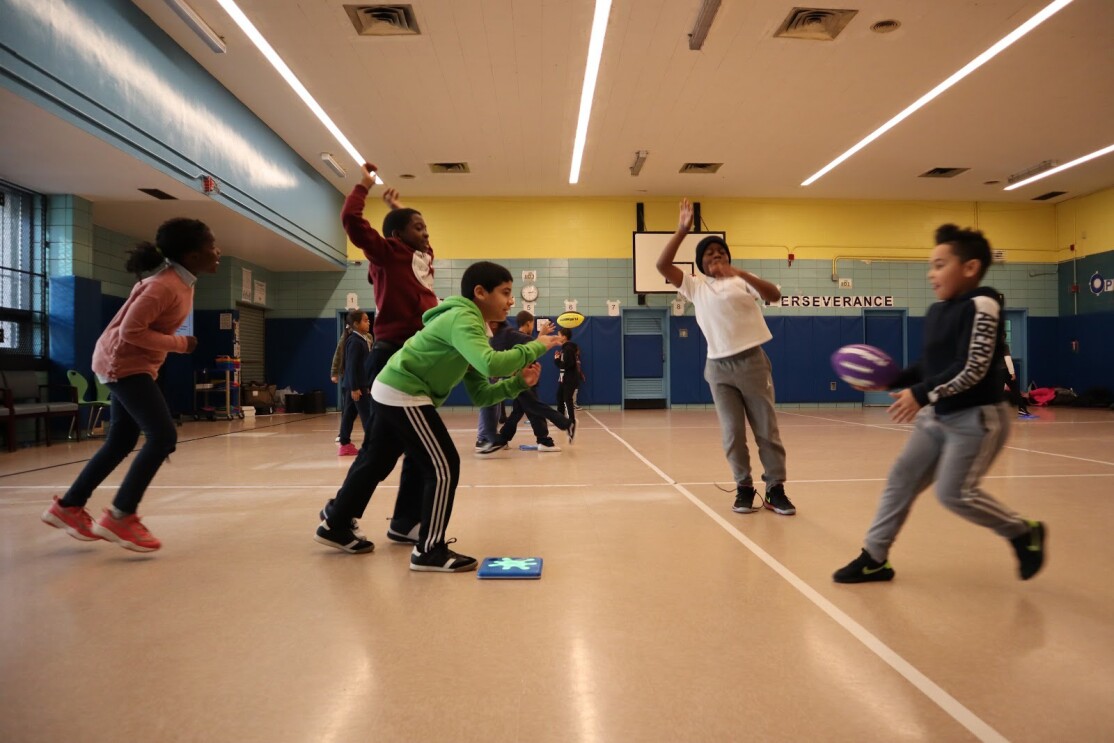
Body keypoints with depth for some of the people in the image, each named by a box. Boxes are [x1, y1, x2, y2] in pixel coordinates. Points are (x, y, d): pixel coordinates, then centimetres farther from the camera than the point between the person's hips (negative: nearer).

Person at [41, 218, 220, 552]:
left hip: (134, 364, 10)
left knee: (121, 442, 14)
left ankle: (68, 507, 27)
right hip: (123, 363, -10)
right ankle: (119, 517, -7)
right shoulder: (166, 286, -24)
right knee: (163, 437, -14)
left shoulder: (182, 281, 6)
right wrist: (179, 344, -18)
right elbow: (131, 331, -27)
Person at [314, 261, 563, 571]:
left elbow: (480, 395, 11)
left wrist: (518, 382, -2)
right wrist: (535, 347, -23)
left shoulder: (468, 324, 14)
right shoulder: (463, 319, -17)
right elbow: (491, 365, -36)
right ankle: (429, 551, 2)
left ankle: (335, 526, 38)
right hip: (404, 395, -11)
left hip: (389, 390, 11)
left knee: (375, 462, 22)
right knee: (443, 467, -7)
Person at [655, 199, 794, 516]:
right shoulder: (695, 286, 10)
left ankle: (775, 489, 9)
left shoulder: (741, 280, 6)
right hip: (718, 367, 1)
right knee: (732, 433, 2)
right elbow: (662, 265, -1)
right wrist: (682, 230, -7)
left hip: (751, 360, -1)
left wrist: (741, 273, -25)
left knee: (766, 428, 1)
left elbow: (775, 295, -12)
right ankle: (744, 488, 12)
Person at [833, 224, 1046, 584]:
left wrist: (922, 394, -27)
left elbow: (973, 369, -25)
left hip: (977, 418, -9)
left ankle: (1024, 532, 18)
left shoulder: (981, 305, -16)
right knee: (901, 479, 5)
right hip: (937, 416, 9)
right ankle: (874, 558, 12)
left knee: (954, 493, -9)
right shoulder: (936, 312, 9)